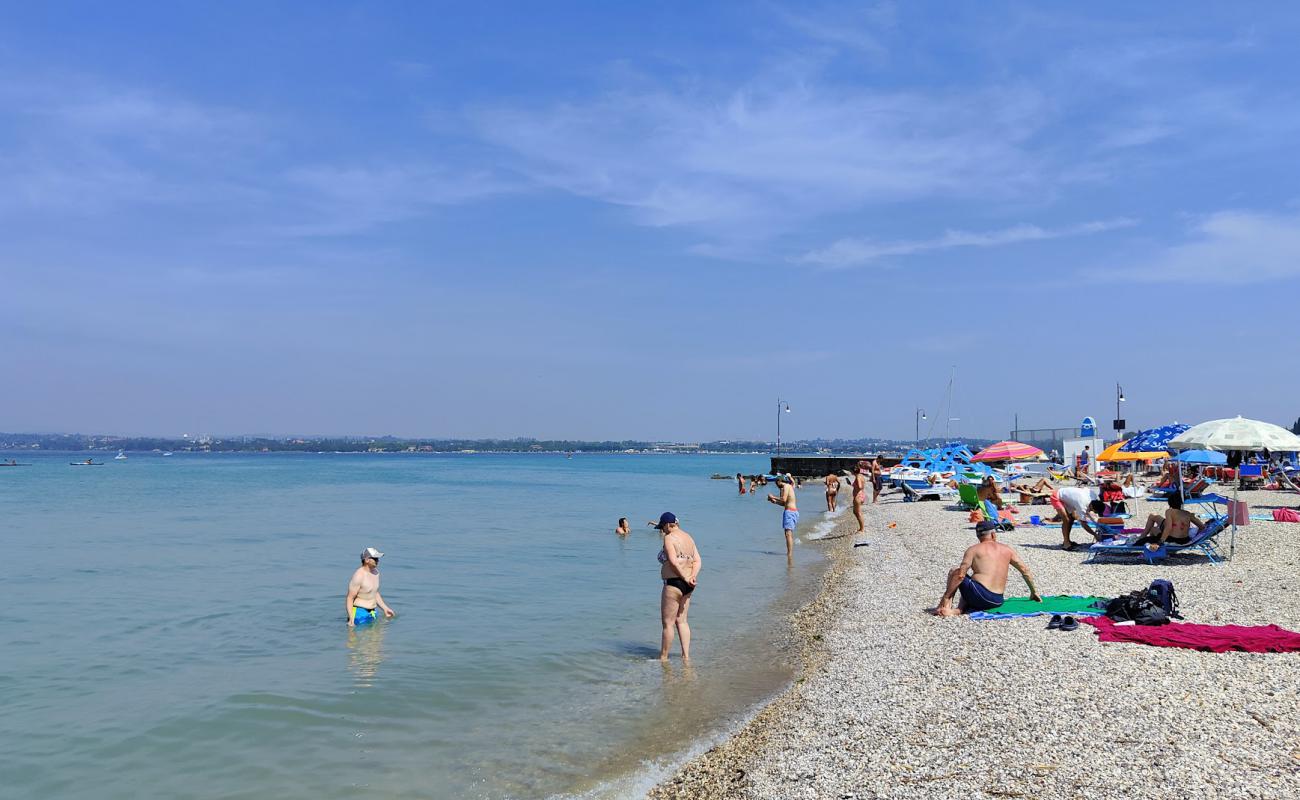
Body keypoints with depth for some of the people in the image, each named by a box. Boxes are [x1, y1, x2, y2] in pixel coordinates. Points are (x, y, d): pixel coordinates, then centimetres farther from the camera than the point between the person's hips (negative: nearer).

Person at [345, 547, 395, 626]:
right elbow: (350, 599, -18)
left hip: (373, 613, 8)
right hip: (360, 613, -8)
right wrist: (351, 619, -25)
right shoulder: (359, 576, -19)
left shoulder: (375, 572, 7)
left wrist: (385, 608, 17)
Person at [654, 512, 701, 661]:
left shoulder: (669, 538, -12)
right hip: (687, 586, 9)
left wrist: (685, 578, -15)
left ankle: (663, 658, 8)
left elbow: (673, 562, -23)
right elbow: (698, 560, 8)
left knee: (668, 622, 1)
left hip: (674, 583, -9)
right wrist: (692, 577, -5)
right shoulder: (688, 537, 13)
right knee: (681, 620, 16)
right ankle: (686, 655, 16)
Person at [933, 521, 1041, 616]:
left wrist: (945, 598, -2)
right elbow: (1025, 571, 18)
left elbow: (960, 575, -5)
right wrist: (1034, 591, 31)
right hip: (998, 602, 4)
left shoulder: (974, 549, 2)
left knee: (954, 571, 18)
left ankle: (946, 605, 2)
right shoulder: (1008, 550, 13)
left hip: (979, 597, -4)